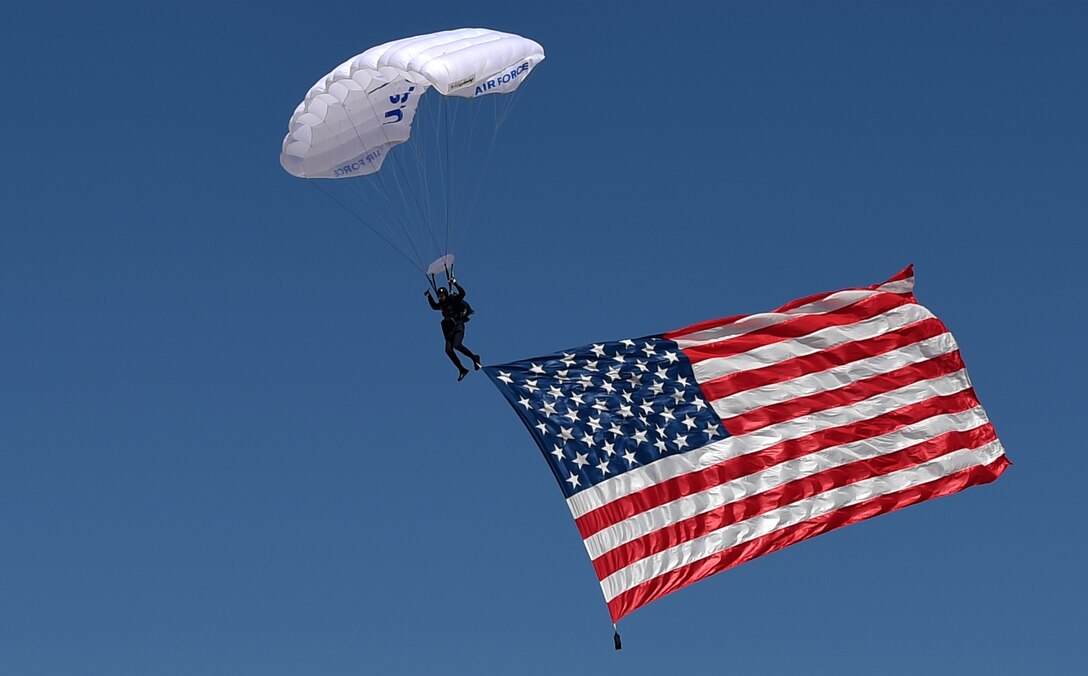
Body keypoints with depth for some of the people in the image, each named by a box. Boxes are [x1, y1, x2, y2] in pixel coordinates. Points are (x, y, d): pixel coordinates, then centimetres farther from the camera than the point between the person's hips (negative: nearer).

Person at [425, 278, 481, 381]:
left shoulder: (454, 299, -7)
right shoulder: (441, 304, 12)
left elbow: (462, 293, -23)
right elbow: (434, 306, 31)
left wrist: (455, 284, -30)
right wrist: (429, 296, 23)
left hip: (458, 326, -7)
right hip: (449, 329, 7)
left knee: (457, 345, -27)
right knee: (448, 350, -6)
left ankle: (474, 358, -9)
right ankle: (462, 370, 0)